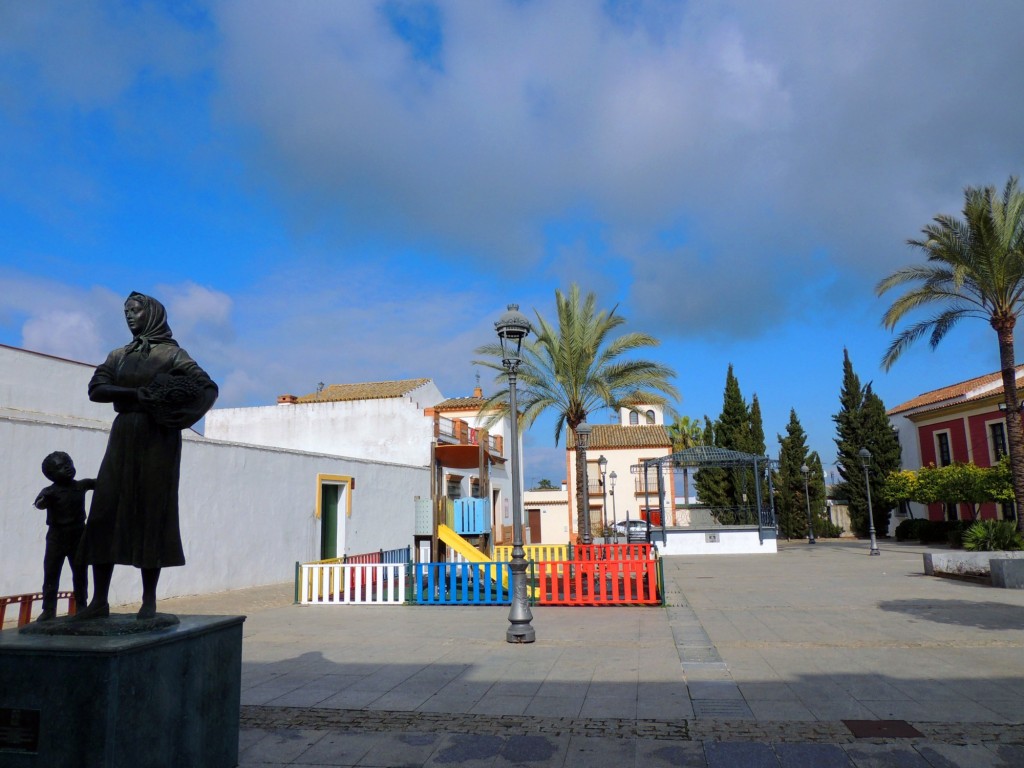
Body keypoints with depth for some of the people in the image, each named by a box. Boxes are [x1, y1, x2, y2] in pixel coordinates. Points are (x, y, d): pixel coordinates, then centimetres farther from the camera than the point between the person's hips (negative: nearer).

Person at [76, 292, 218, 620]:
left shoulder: (172, 353, 3)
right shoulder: (118, 355, 16)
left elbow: (208, 387, -8)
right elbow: (96, 390, 1)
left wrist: (179, 416, -19)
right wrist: (139, 393, -14)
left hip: (157, 438, -4)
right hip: (123, 436, 5)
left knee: (151, 512, -4)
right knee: (104, 512, -3)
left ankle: (149, 601, 2)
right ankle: (99, 600, 2)